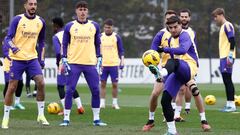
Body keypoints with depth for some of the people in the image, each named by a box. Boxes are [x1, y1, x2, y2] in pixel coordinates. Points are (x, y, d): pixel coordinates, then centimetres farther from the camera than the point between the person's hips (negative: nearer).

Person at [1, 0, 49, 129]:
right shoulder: (17, 19, -6)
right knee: (12, 87, -1)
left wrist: (42, 59, 12)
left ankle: (41, 115, 0)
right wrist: (13, 47, -31)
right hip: (17, 59, -3)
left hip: (32, 58, 3)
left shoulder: (40, 22, 6)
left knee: (41, 83, -12)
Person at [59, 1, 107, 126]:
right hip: (74, 63, -2)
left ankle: (96, 118, 9)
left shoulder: (94, 26, 8)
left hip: (90, 64, 2)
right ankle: (66, 118, 1)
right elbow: (65, 44, 6)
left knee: (96, 91, -1)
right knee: (69, 91, -5)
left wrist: (99, 60, 6)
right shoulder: (69, 26, 3)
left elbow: (98, 44, 13)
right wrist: (64, 61, -2)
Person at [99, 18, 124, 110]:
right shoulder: (100, 37, 6)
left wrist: (122, 61, -5)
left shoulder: (116, 37, 2)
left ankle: (115, 103, 11)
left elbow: (121, 50, 5)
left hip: (114, 64, -1)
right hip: (103, 64, 1)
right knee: (103, 84, 1)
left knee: (115, 84, 0)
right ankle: (102, 103, 6)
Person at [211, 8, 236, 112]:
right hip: (223, 57, 10)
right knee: (226, 80, 9)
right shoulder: (223, 26, 20)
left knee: (227, 80, -10)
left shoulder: (227, 25, -9)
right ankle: (229, 104, 12)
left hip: (227, 57, -10)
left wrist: (230, 56, -21)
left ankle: (232, 105, -10)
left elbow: (232, 41, -17)